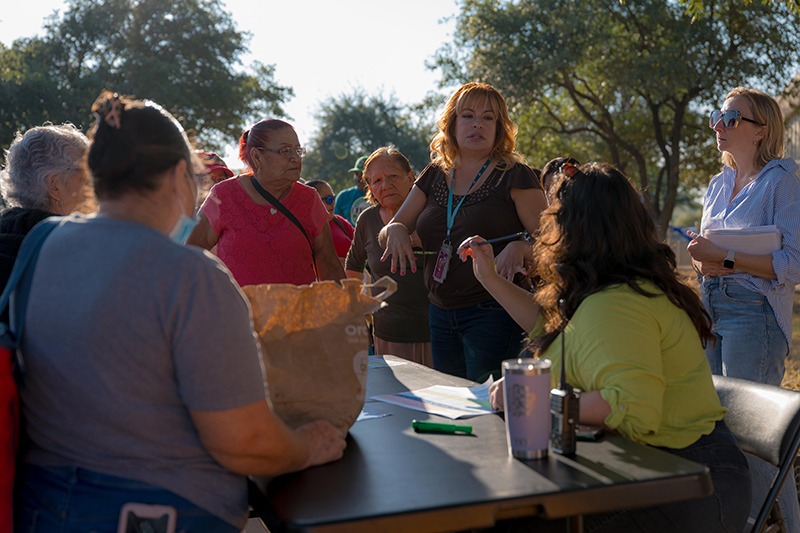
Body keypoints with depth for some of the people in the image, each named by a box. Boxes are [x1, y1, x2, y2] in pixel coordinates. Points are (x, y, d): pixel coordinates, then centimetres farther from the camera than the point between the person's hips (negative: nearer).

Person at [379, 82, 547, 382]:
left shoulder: (514, 176, -6)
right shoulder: (434, 176, 10)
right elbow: (388, 233, 12)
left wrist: (519, 246, -30)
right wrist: (395, 230, -11)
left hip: (493, 314, -5)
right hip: (441, 314, 6)